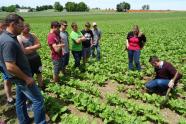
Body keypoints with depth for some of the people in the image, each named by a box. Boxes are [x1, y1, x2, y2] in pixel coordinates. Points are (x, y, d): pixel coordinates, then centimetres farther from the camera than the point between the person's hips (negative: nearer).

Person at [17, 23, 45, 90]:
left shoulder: (33, 35, 2)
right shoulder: (19, 38, -15)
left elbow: (39, 45, -5)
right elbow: (24, 51, -23)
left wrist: (29, 48, -16)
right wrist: (34, 47, -13)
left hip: (36, 57, 6)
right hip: (28, 60, -6)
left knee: (39, 73, 19)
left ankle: (42, 87, 37)